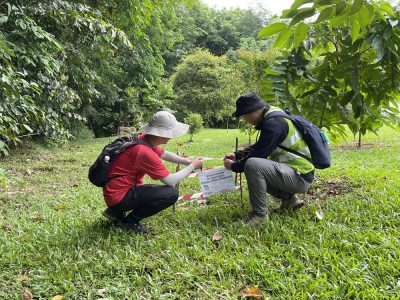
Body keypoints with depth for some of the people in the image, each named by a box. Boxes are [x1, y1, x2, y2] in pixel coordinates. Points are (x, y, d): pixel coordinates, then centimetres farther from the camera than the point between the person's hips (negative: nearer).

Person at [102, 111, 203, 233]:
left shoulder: (143, 139, 0)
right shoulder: (145, 152, -26)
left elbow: (164, 154, 18)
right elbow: (170, 181, -18)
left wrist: (188, 162, 10)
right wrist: (192, 166, -6)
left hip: (115, 192, 10)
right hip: (119, 196, -9)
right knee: (171, 194, -17)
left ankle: (116, 212, 18)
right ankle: (130, 222, -3)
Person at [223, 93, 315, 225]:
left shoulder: (273, 123, -19)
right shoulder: (272, 118, 11)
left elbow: (259, 153, -20)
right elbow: (258, 147, 21)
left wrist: (234, 166, -6)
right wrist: (237, 155, 12)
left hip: (299, 177, -11)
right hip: (292, 170, 11)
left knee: (252, 165, -28)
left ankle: (259, 214, -13)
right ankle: (289, 198, 15)